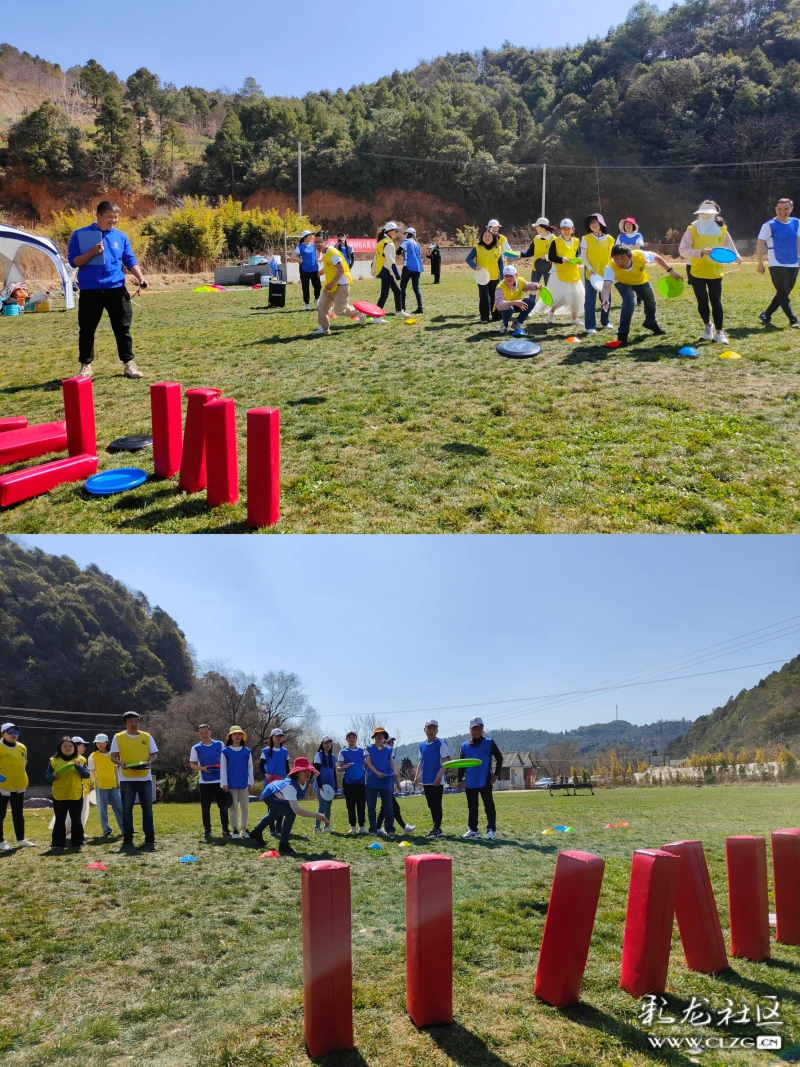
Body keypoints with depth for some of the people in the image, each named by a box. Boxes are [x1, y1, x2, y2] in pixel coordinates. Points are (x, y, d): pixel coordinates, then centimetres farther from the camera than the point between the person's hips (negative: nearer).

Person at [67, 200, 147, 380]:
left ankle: (129, 364, 12)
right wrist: (92, 252, -16)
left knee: (123, 328, 3)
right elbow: (73, 261, -2)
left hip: (116, 289, 1)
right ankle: (86, 366, 17)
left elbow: (130, 262, 9)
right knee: (87, 330, 6)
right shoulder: (81, 235, 0)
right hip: (90, 291, -1)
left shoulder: (121, 236, 8)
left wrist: (140, 278, -9)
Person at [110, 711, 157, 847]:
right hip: (127, 779, -1)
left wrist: (150, 761, -14)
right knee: (127, 809, 2)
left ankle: (150, 836, 11)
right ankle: (127, 837, 9)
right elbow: (113, 756, 0)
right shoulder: (118, 737, 1)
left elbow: (154, 755, 8)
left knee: (147, 808, 5)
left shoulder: (147, 736, 6)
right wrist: (121, 763, -21)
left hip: (145, 778, 1)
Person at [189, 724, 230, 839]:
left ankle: (225, 830, 8)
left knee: (223, 806, 0)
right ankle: (207, 831, 13)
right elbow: (192, 764, 0)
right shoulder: (196, 748, 1)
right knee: (205, 808, 4)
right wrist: (202, 768, -18)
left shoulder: (219, 744, 4)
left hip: (220, 780, 0)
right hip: (205, 782, 0)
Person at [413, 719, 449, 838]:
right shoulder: (422, 745, 11)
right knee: (431, 805, 12)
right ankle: (436, 827, 20)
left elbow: (445, 762, -11)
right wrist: (417, 776, 8)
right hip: (426, 780, 6)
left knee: (436, 805, -5)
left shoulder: (441, 743, -7)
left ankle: (437, 829, -2)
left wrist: (439, 776, -19)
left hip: (437, 781, -6)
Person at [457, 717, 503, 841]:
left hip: (485, 781, -3)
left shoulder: (489, 743, -2)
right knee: (472, 807, 10)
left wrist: (496, 774, -4)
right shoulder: (464, 746, 5)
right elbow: (461, 765, 10)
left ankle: (491, 830, 4)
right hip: (470, 782, 3)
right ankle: (473, 830, 18)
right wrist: (460, 780, 5)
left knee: (489, 806, -1)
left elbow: (499, 758, 2)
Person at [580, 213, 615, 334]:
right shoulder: (586, 238, -3)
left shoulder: (609, 239, 4)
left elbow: (612, 256, 10)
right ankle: (590, 326, -2)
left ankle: (605, 322, 27)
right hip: (591, 273, -3)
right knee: (590, 300, -5)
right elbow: (583, 256, -6)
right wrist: (590, 269, -18)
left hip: (606, 273, 3)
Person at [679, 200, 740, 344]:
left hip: (715, 272, 1)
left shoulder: (721, 229, 0)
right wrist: (701, 252, -26)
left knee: (716, 301, -3)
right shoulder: (692, 229, -7)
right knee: (702, 301, 3)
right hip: (697, 272, -1)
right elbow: (682, 250, -16)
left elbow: (729, 246, 17)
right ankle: (707, 326, 30)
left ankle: (719, 332, 6)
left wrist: (737, 257, 19)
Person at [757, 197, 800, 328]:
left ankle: (766, 315, 22)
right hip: (777, 265, -6)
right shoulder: (769, 225, -9)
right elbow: (760, 244, -8)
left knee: (783, 294, 10)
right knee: (783, 294, -8)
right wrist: (760, 263, -11)